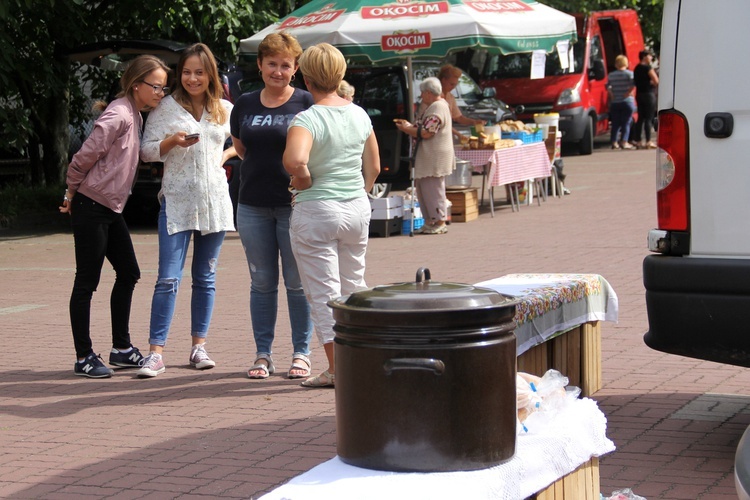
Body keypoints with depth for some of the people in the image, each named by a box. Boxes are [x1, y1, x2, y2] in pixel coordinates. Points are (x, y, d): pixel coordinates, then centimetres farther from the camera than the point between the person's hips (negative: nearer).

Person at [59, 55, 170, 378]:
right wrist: (72, 194, -6)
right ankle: (84, 358, 3)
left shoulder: (135, 115, 12)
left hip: (111, 209, 10)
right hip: (91, 207, -10)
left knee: (128, 274, 12)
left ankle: (121, 349, 21)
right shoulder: (118, 115, -17)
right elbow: (85, 156, -18)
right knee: (87, 281, -3)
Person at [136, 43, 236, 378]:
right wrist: (173, 141, -16)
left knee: (206, 278, 8)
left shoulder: (225, 109, 9)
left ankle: (199, 347, 17)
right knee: (168, 279, -9)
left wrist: (226, 155, 9)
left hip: (214, 200, 3)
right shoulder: (166, 108, 2)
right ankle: (155, 353, -8)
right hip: (176, 201, -3)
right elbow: (147, 150, 0)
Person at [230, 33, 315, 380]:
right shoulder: (245, 105, 8)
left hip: (294, 204, -3)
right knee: (262, 282, 9)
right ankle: (263, 354, 16)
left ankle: (301, 353, 12)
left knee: (297, 282, 2)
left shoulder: (306, 103, -3)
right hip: (253, 205, 4)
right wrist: (261, 166, 10)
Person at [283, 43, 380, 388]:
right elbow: (374, 167, 10)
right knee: (354, 287, 18)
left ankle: (336, 368, 4)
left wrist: (303, 180, -15)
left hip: (316, 210, -6)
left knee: (324, 293, 2)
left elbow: (294, 159, -35)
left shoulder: (308, 119, -16)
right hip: (357, 208, 6)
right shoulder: (359, 114, 3)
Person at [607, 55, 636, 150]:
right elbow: (633, 85, -20)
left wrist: (612, 95, 7)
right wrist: (628, 93, -11)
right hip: (627, 102, -4)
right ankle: (624, 142, -6)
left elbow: (608, 87, 5)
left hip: (614, 102, 4)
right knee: (626, 123, 0)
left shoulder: (611, 75, 9)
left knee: (615, 124, 8)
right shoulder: (629, 73, -4)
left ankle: (614, 142, 4)